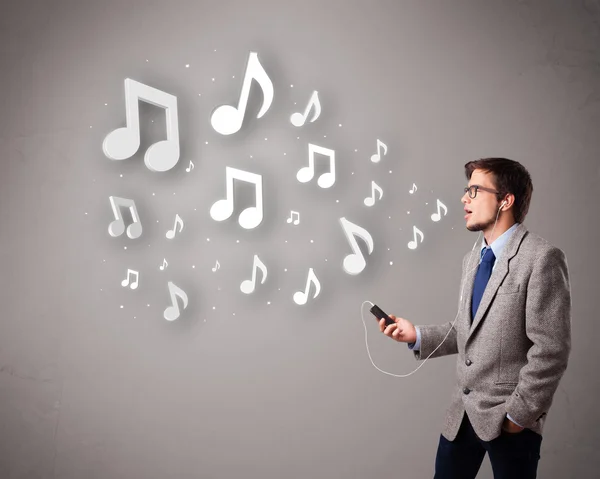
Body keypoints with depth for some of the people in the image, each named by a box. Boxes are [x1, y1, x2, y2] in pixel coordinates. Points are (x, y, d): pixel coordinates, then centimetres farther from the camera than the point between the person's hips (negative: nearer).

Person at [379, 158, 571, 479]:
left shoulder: (542, 259, -15)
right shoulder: (472, 259, 10)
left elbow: (551, 350, -17)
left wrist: (519, 414, -14)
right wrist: (417, 336, 1)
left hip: (509, 416, -7)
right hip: (462, 411, 7)